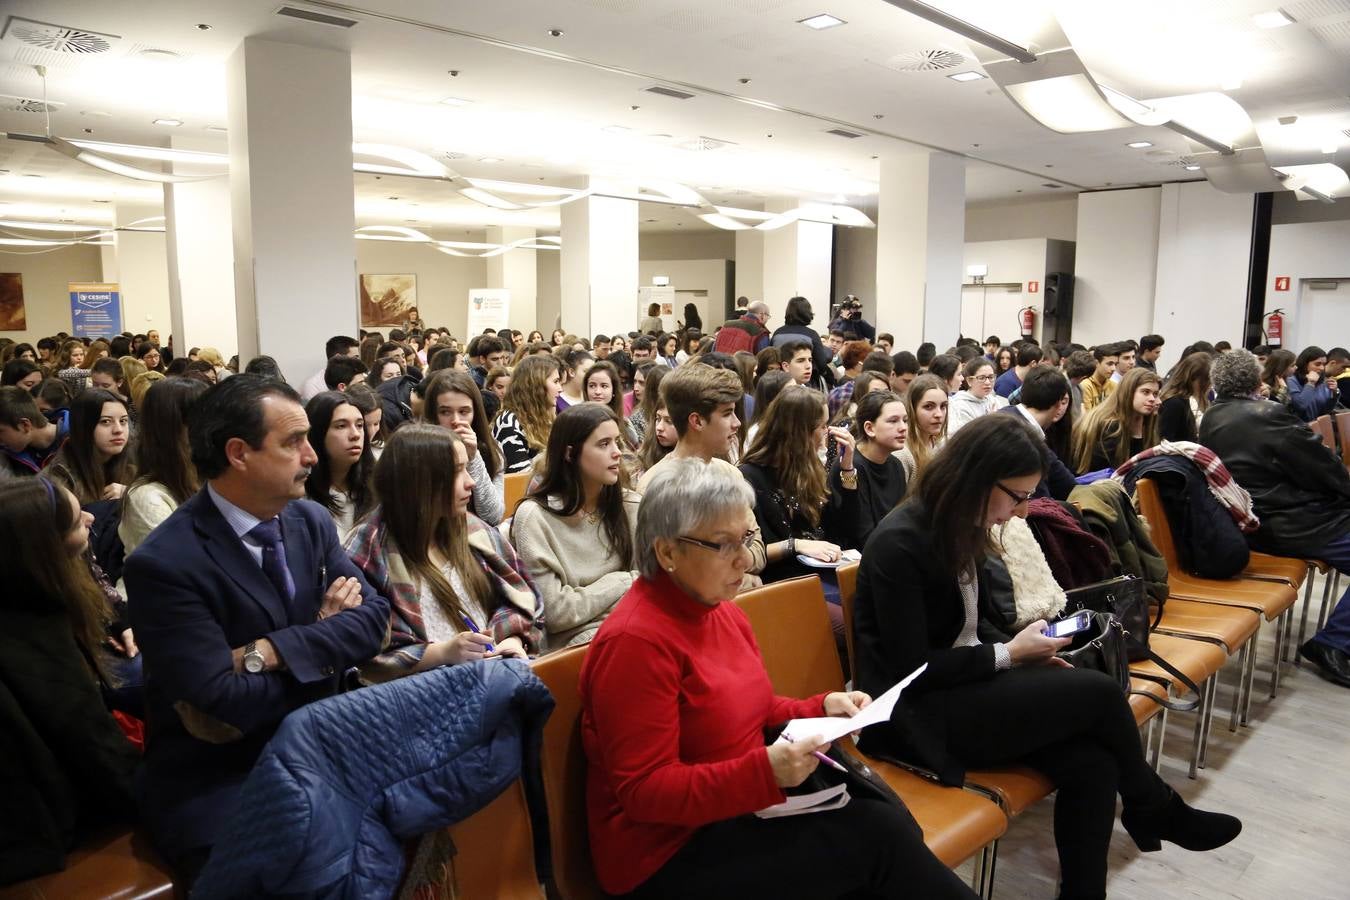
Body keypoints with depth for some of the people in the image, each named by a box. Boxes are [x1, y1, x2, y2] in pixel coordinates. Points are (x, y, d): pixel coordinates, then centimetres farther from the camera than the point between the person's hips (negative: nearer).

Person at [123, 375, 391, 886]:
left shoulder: (312, 521, 2)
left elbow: (374, 618, -6)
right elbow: (222, 703, -23)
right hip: (213, 783, -6)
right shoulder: (163, 564, -17)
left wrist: (274, 651, -20)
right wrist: (324, 639, -11)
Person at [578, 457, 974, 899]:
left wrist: (821, 708, 0)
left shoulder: (724, 611, 7)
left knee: (891, 822, -15)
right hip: (670, 854, -8)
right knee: (877, 835, -17)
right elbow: (645, 791, -21)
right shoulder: (634, 642, -21)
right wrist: (763, 771, -32)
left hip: (734, 810, 8)